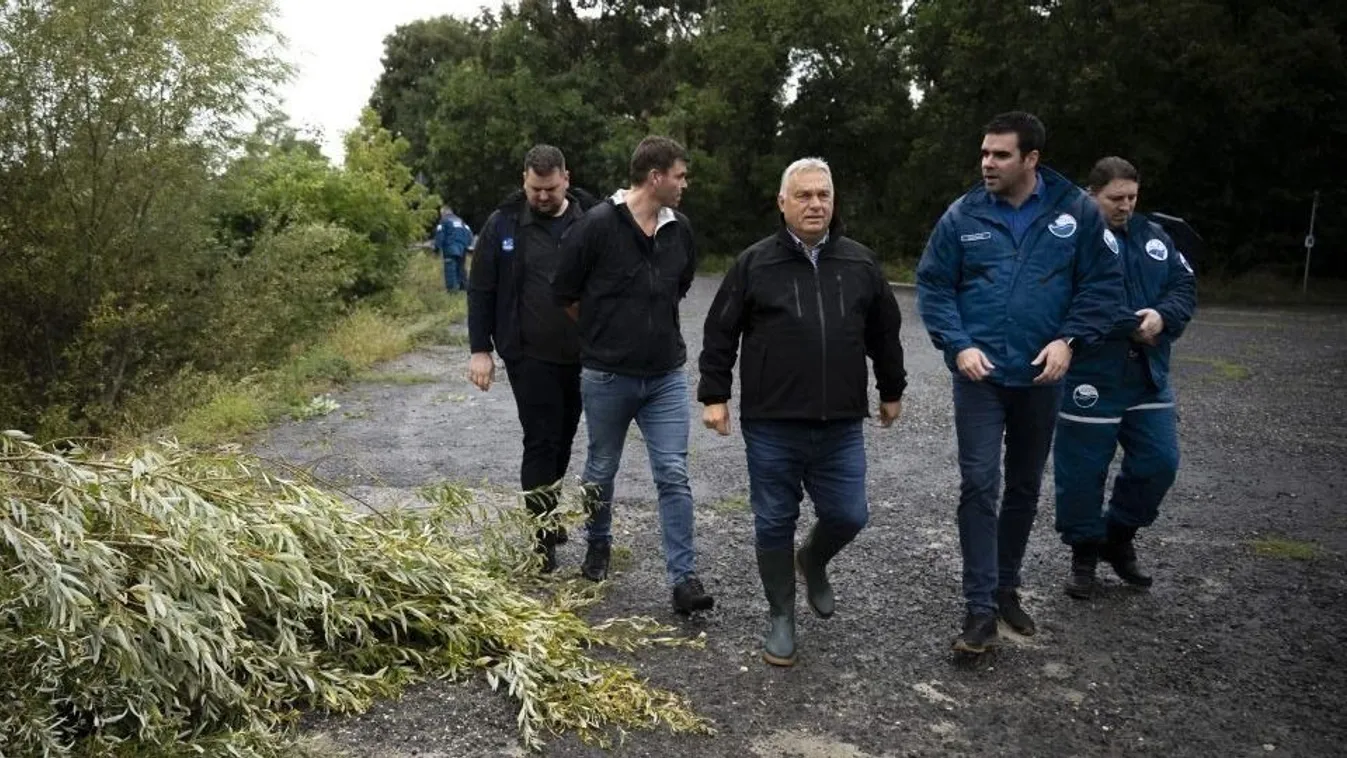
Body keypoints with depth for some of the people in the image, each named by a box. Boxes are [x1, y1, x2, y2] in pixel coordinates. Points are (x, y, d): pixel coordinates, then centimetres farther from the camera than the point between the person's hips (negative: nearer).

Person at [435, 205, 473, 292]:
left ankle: (451, 287, -13)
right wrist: (467, 245, 20)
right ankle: (463, 287, 12)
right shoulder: (460, 220, 22)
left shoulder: (443, 221, 4)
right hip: (462, 248, 6)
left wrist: (437, 247, -1)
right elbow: (469, 233, 16)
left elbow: (440, 235, -7)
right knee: (461, 267, 13)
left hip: (450, 249, -6)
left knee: (450, 268, -6)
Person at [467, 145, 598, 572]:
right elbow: (481, 290, 0)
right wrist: (480, 349, -5)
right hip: (530, 357, -2)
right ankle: (543, 536, 7)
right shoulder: (504, 224, -3)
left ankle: (546, 515, 33)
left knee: (562, 441, 15)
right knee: (541, 443, -2)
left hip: (582, 356, 3)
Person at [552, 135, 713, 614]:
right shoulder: (598, 225, -13)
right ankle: (598, 546, 40)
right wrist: (602, 332, 7)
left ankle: (684, 578, 2)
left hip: (666, 376, 3)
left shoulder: (680, 230, 3)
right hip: (607, 376, -3)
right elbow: (565, 294, -5)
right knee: (601, 472, 15)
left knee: (674, 476, -2)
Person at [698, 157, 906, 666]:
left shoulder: (860, 263, 7)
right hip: (772, 426, -2)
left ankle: (813, 561, 40)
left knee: (848, 516, 6)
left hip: (841, 427, 2)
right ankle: (781, 616, 24)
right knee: (774, 523, 7)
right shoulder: (754, 263, -2)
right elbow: (720, 334, 0)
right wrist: (714, 395, -3)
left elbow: (885, 333, 15)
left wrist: (891, 391, 19)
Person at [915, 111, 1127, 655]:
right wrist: (958, 345, -12)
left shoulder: (1076, 212, -4)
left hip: (1040, 376, 2)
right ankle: (980, 607, -1)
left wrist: (1069, 339, -12)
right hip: (979, 374, -2)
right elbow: (933, 285, -1)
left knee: (1025, 486, 14)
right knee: (979, 485, -8)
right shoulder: (963, 215, -4)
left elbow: (1104, 284, 0)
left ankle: (1006, 586, 32)